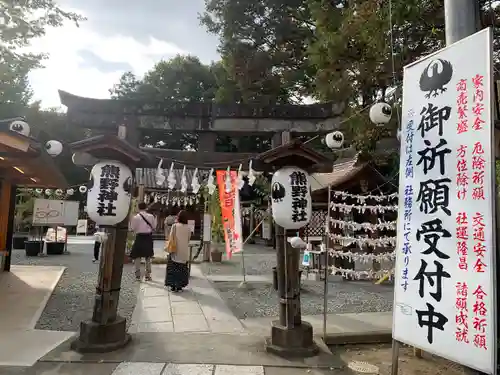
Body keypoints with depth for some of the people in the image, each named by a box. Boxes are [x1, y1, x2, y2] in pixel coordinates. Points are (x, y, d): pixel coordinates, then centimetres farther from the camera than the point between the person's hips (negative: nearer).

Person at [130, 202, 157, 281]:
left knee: (137, 257, 6)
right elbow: (154, 226, 5)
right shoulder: (151, 216, -2)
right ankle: (148, 275, 17)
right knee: (148, 257, 14)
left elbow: (132, 228, -5)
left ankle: (138, 275, 4)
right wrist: (155, 218, 16)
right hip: (148, 237, 3)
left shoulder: (135, 217, -9)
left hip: (139, 237, -3)